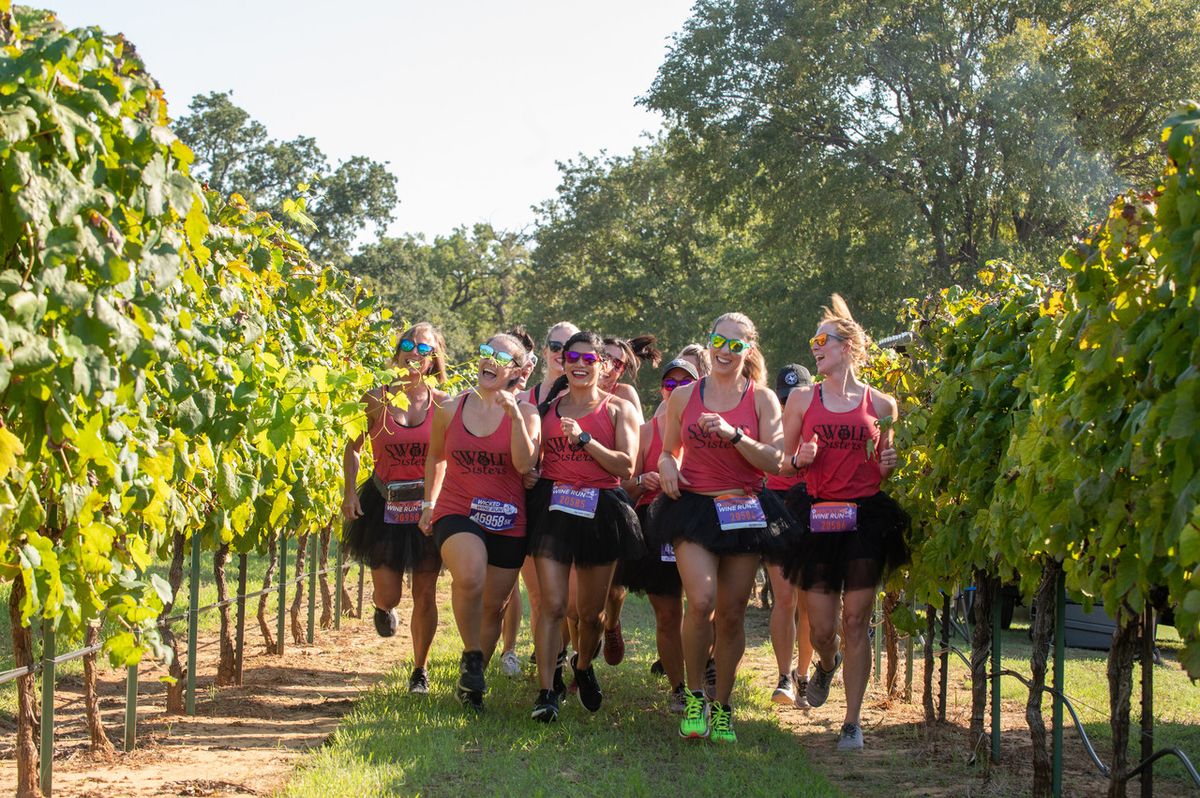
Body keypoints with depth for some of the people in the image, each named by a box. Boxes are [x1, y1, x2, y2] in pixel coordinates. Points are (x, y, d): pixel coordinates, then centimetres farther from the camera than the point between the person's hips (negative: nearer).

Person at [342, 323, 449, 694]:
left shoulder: (443, 404, -3)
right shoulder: (377, 399, -4)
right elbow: (353, 447, 5)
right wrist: (350, 491, -6)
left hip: (428, 507, 0)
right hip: (384, 506, 0)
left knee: (424, 595, 2)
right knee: (388, 594, -3)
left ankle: (419, 670, 20)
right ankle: (383, 609, 37)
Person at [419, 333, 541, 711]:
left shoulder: (525, 413, -1)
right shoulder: (451, 409, 4)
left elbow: (525, 464, -17)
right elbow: (435, 457, 21)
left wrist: (514, 416, -24)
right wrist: (428, 504, 20)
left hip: (507, 521, 1)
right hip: (457, 513, -1)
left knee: (493, 605, 8)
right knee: (470, 576, -31)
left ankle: (471, 684, 28)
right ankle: (471, 656, -8)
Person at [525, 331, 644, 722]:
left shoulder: (618, 408, 5)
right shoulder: (548, 406, 11)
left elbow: (626, 466, -7)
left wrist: (584, 438, -15)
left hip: (600, 510, 0)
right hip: (552, 508, 0)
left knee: (591, 610, 9)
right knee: (552, 604, -12)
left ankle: (583, 666, 38)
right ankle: (546, 691, -10)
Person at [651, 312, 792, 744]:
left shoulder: (762, 399, 4)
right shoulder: (683, 396, 8)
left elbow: (773, 461, -4)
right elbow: (668, 451, 18)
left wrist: (733, 434, -18)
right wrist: (667, 466, -5)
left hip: (745, 510, 1)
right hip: (693, 509, -1)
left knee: (732, 613, 2)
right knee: (701, 601, -20)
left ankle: (722, 706, 17)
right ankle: (694, 697, -3)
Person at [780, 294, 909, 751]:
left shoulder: (881, 404, 7)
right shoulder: (802, 399, 8)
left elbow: (884, 472, 15)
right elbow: (783, 462, 12)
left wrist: (889, 465, -7)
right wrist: (799, 459, -9)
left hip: (866, 518, -1)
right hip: (817, 518, 1)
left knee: (856, 622, -3)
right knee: (821, 628, 0)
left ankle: (853, 722, 6)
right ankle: (826, 664, 37)